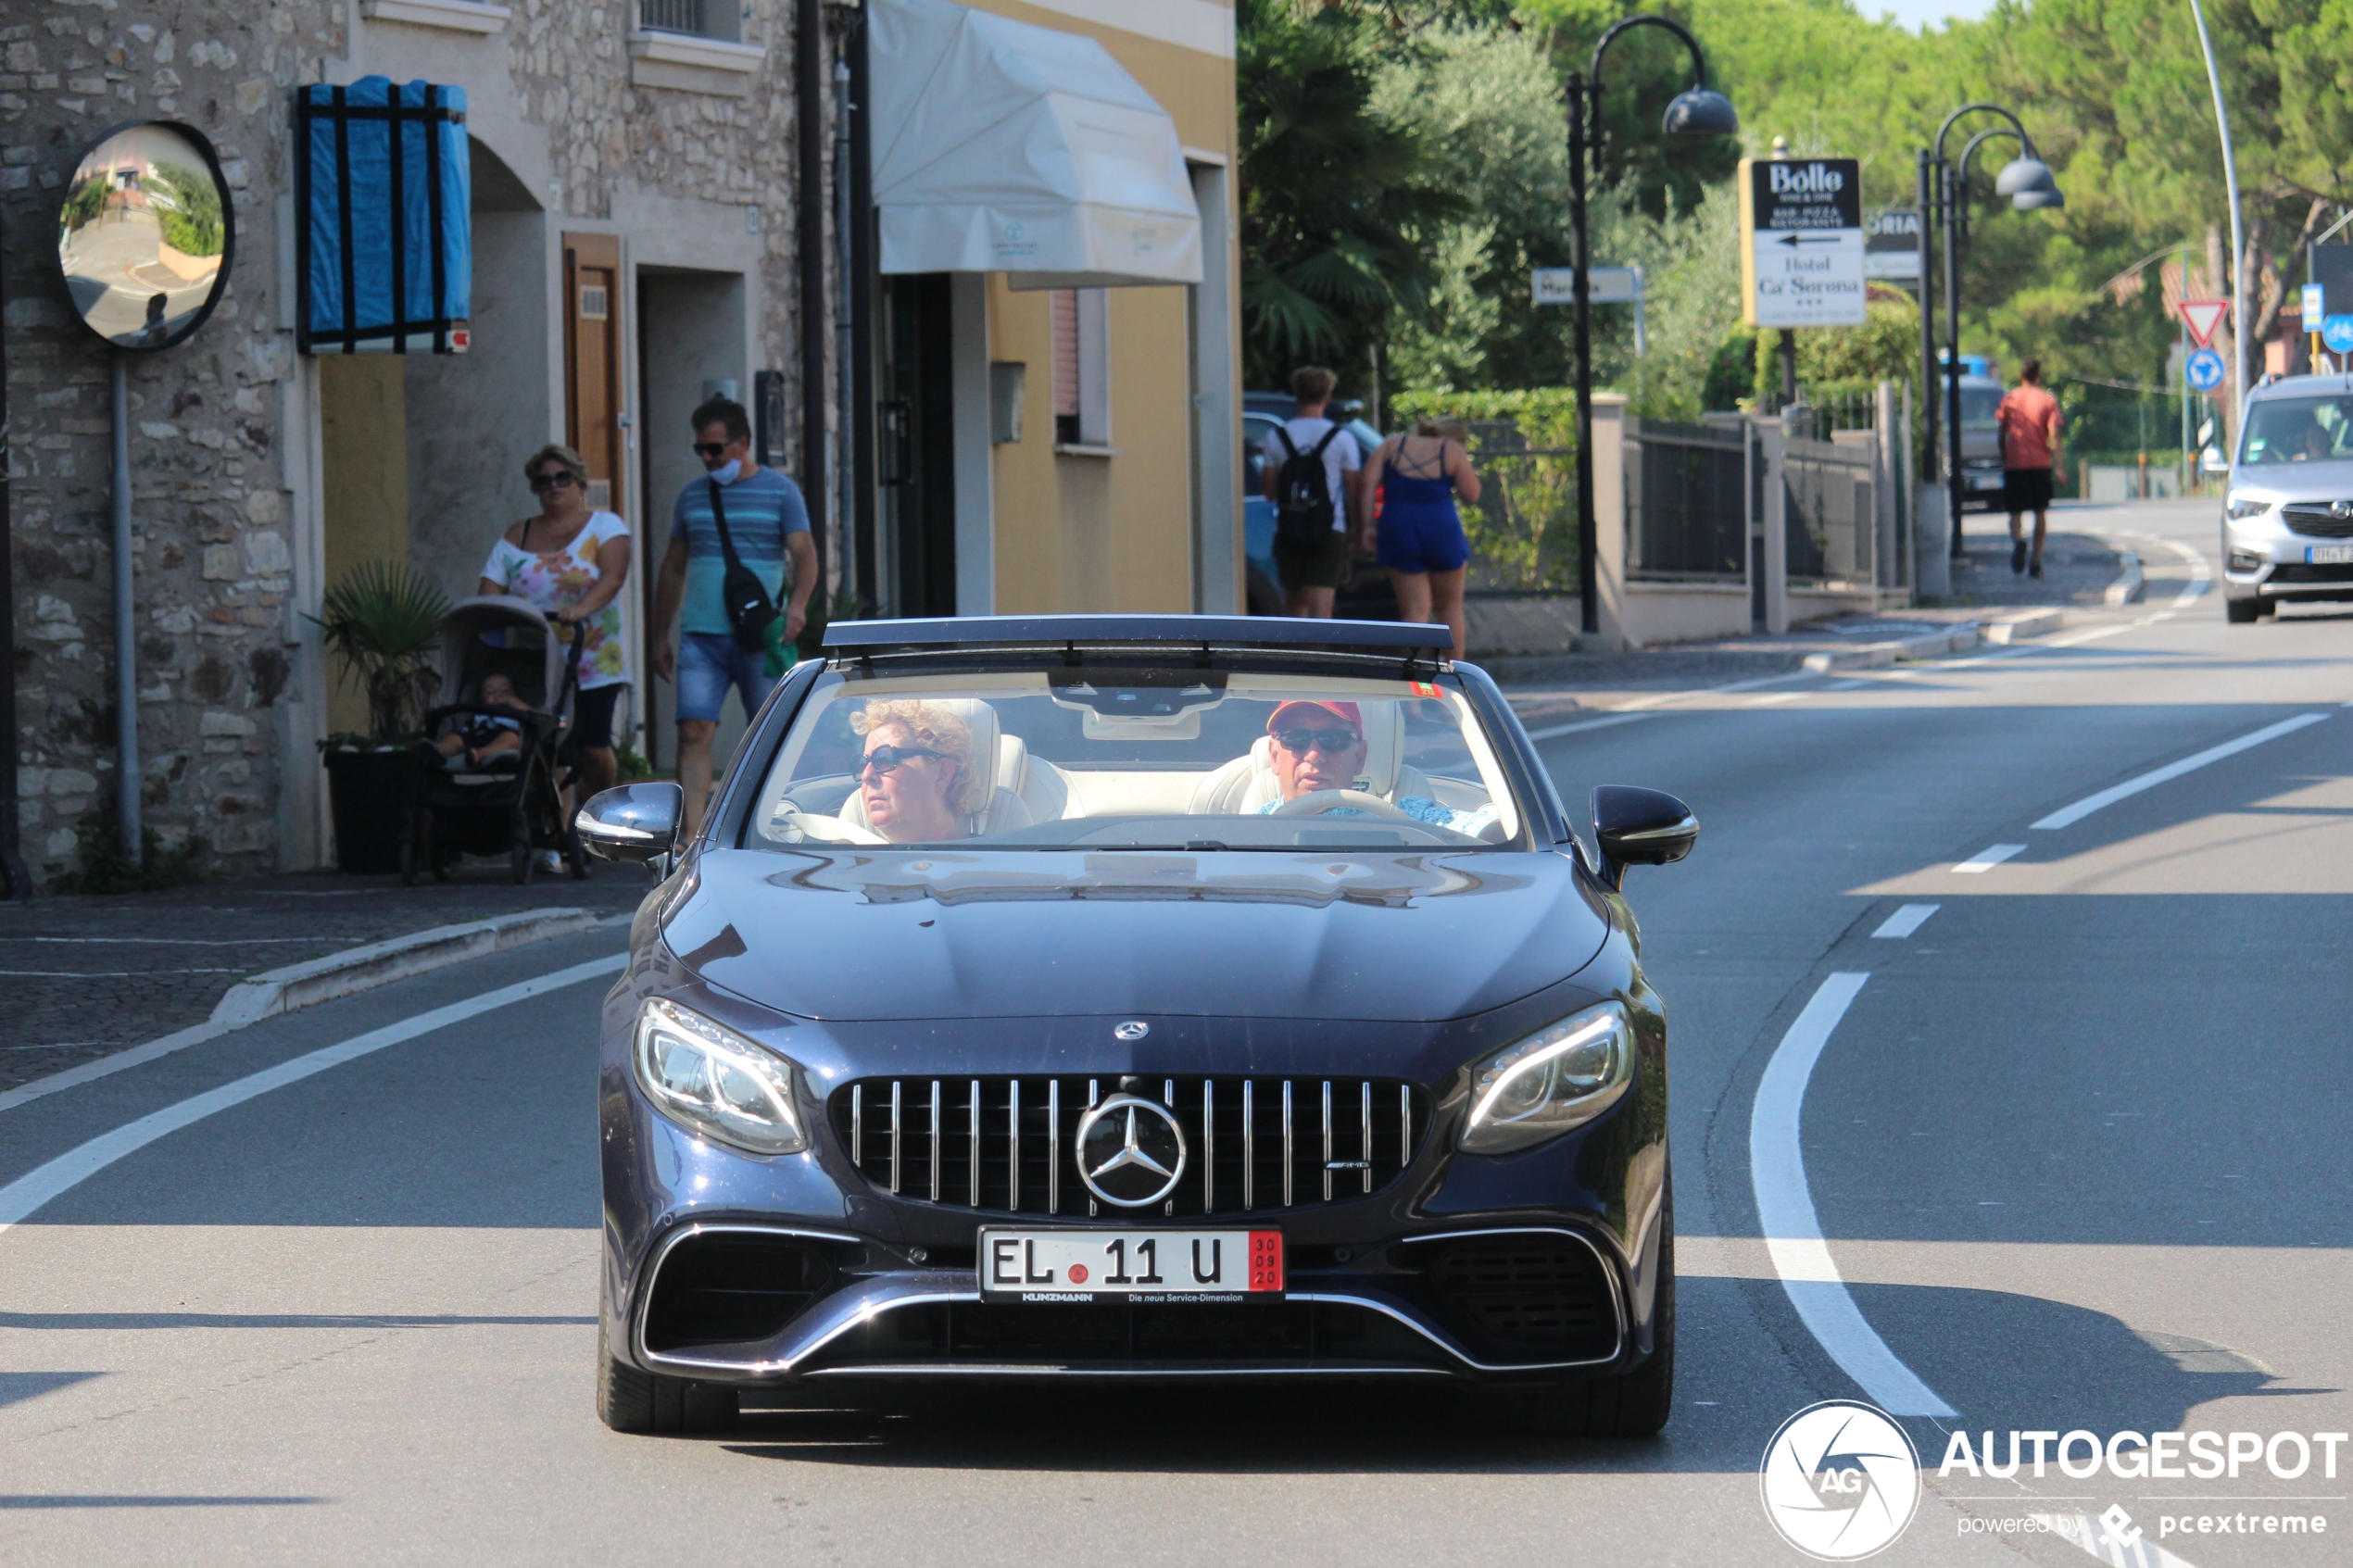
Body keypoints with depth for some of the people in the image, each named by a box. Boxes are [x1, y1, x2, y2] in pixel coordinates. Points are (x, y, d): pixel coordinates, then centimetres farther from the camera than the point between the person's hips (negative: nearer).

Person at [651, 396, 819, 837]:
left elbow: (804, 555, -5)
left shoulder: (780, 491, 4)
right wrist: (660, 637, 17)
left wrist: (797, 604, -24)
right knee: (693, 732, -12)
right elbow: (673, 569, 21)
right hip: (701, 636, 2)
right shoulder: (692, 495, 15)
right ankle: (691, 837, -19)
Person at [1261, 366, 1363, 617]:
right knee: (1321, 608, -7)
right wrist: (1358, 528, 10)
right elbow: (1355, 490, -3)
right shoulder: (1342, 439, -3)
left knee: (1294, 603, 18)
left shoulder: (1278, 438, 2)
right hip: (1330, 530, -2)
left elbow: (1270, 492, 4)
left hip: (1288, 531, 3)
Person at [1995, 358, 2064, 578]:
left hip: (2014, 463, 0)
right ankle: (2036, 561, 9)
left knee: (2015, 512, 5)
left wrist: (2003, 459, 14)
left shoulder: (2008, 399, 2)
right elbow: (2054, 436, -8)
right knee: (2040, 512, 11)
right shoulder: (2047, 401, -2)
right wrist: (2057, 466, -7)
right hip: (2040, 463, 0)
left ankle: (2018, 540, -27)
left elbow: (2001, 433, 4)